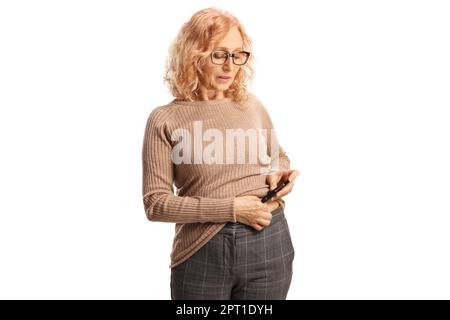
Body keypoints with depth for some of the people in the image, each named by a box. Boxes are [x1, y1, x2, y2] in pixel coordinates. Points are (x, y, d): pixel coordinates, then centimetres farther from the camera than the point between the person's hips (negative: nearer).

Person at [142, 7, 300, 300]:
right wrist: (230, 208, -17)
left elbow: (279, 157, 20)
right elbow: (155, 202, -9)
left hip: (268, 244, 3)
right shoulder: (165, 119, -6)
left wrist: (277, 175, -3)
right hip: (201, 252, -3)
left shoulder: (252, 104, 5)